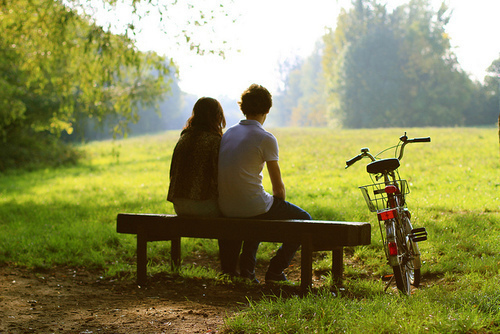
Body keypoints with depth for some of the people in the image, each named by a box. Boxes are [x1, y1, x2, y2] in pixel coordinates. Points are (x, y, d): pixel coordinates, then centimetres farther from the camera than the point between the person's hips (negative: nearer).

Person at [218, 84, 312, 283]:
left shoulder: (228, 133, 9)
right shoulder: (266, 139, -10)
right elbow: (278, 187, -7)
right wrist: (280, 207, 14)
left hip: (225, 208, 7)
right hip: (252, 205, -7)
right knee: (304, 220, 12)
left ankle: (246, 267, 30)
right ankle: (275, 271, 10)